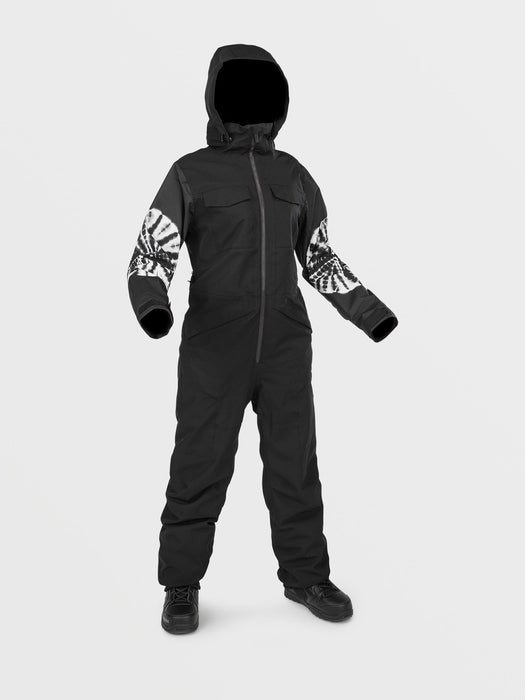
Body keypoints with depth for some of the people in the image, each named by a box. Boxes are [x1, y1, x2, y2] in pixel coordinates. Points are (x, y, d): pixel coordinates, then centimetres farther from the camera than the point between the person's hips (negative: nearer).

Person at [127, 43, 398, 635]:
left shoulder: (293, 177, 11)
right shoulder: (190, 174, -1)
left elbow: (319, 259, 17)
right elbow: (150, 258, -6)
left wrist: (367, 309, 5)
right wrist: (150, 304, -29)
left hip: (284, 347, 3)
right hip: (215, 348, -3)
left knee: (294, 462, 7)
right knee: (200, 468, 0)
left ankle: (305, 575, 22)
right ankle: (182, 586, 16)